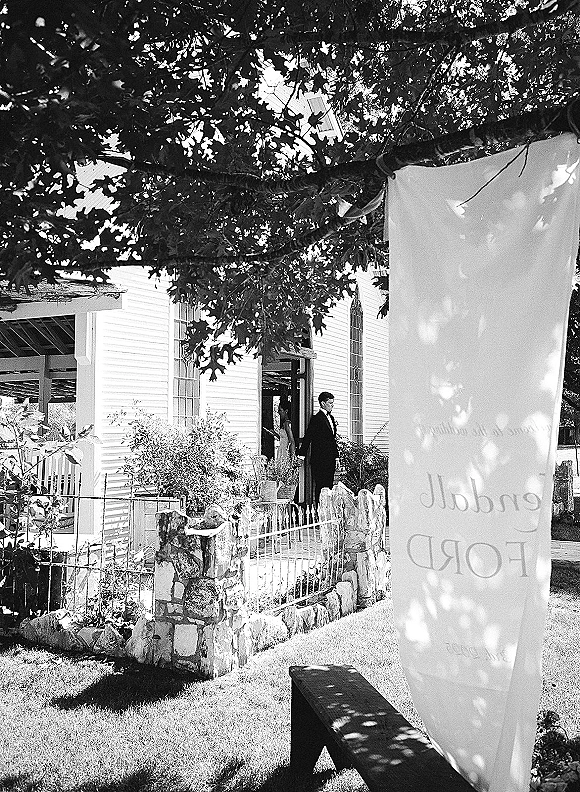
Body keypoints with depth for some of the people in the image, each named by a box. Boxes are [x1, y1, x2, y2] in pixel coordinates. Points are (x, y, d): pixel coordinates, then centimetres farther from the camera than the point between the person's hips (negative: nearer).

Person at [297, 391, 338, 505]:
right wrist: (301, 454, -14)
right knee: (320, 486, -5)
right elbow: (308, 437, -11)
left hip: (330, 459, 8)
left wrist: (336, 456, 15)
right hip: (320, 459, -8)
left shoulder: (331, 417, 17)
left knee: (329, 486, 7)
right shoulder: (316, 418, -9)